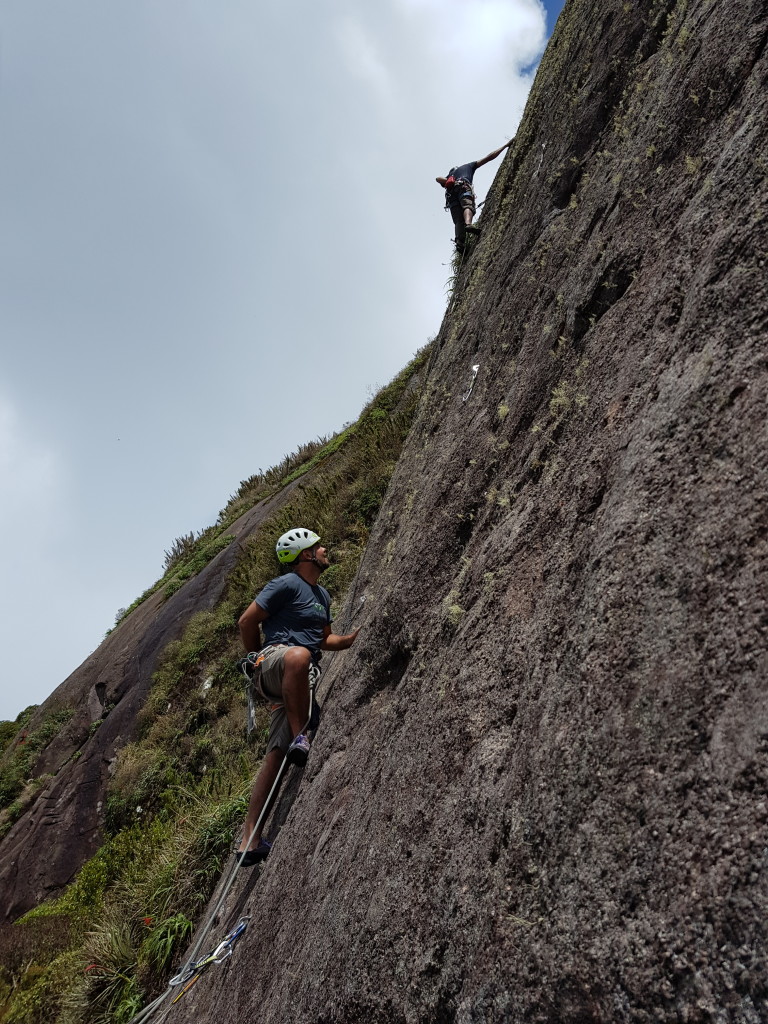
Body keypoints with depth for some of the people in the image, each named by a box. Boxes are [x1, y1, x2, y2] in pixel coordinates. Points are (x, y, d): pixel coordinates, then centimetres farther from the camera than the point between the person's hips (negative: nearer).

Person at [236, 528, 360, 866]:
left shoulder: (322, 594, 22)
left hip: (297, 684, 8)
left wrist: (353, 639, 10)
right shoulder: (286, 585, -6)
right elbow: (247, 621, -5)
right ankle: (299, 736, -31)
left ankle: (250, 839, 4)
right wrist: (258, 658, 8)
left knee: (276, 755, 0)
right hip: (273, 662, -8)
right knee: (298, 655, -43)